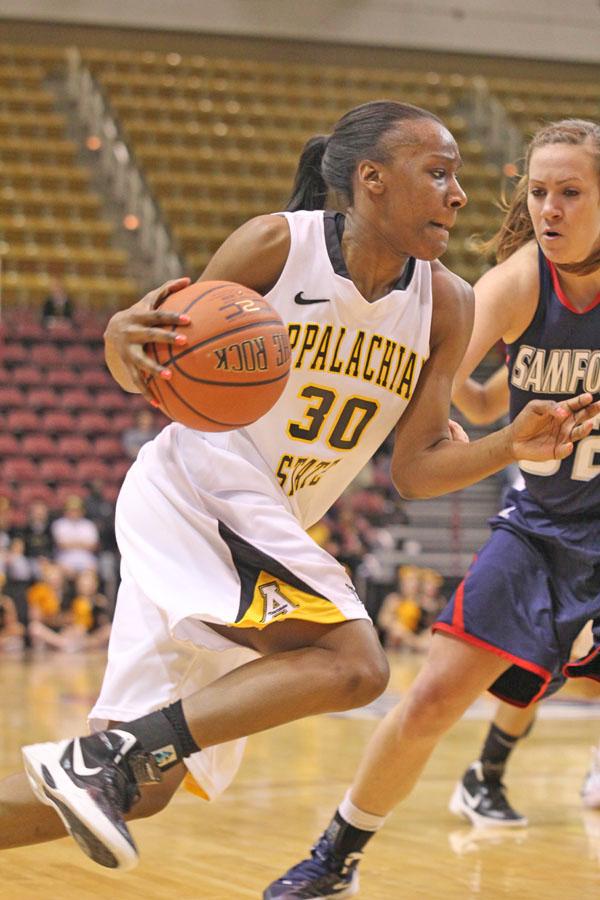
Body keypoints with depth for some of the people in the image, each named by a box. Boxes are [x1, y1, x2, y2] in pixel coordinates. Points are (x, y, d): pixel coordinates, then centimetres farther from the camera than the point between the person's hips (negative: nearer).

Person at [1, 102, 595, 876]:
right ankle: (102, 757, -25)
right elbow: (152, 372, -5)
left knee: (143, 785, 7)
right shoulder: (277, 243, -11)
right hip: (196, 485, -8)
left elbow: (414, 470, 6)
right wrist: (123, 342, -29)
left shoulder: (446, 306, 3)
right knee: (354, 664, -27)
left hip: (265, 524, 8)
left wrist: (511, 447, -12)